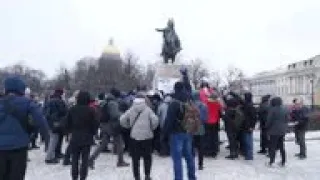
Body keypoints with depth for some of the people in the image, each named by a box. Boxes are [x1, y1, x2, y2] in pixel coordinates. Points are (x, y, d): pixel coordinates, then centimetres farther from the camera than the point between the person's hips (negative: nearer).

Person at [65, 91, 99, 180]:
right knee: (84, 160, 4)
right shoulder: (91, 110, -10)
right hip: (87, 138, -2)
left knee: (74, 159, 13)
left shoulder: (72, 109, -2)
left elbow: (68, 124, 2)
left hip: (75, 138, 2)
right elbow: (95, 124, -7)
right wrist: (92, 133, 9)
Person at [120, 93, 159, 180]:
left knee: (135, 158, 10)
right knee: (147, 157, 12)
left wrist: (128, 126, 15)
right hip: (146, 136, -1)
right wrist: (152, 128, 4)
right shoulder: (147, 109, -3)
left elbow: (122, 120, 0)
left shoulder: (131, 110, 3)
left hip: (134, 136, 1)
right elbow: (155, 120, -14)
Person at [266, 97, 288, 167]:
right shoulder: (284, 110, 6)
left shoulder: (272, 110, -13)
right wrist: (284, 127, 18)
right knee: (281, 146, 12)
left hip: (274, 130, -6)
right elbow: (287, 119, 11)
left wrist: (267, 127, 3)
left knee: (272, 146, 0)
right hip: (282, 131, 6)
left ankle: (271, 162, 2)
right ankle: (283, 162, 17)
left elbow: (269, 120, -12)